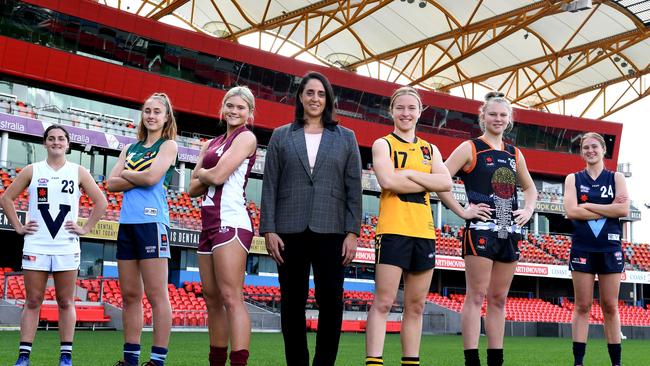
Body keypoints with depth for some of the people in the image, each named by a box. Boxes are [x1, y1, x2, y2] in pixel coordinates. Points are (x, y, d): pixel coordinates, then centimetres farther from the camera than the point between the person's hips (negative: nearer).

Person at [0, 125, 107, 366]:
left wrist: (85, 228, 0)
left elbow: (101, 203, 8)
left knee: (66, 302, 4)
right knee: (32, 302, 3)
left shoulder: (78, 172, 6)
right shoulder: (32, 171, 7)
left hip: (67, 247, 0)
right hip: (36, 246, 0)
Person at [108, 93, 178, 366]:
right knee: (130, 295, 8)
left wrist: (126, 173, 4)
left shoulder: (169, 145, 4)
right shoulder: (130, 148, 20)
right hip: (127, 222, 6)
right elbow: (112, 184, 9)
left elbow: (152, 177, -12)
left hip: (152, 221, -6)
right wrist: (139, 178, -5)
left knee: (156, 294, -7)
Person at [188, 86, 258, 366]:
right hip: (209, 223, 8)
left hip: (231, 221, -8)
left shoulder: (246, 137, -1)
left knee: (230, 297, -16)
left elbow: (218, 175, -12)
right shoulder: (211, 144, 20)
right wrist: (208, 177, -4)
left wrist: (202, 173, 8)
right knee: (212, 300, 9)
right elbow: (193, 188, 13)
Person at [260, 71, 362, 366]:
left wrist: (353, 232, -3)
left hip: (330, 230, 0)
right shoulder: (281, 136, 12)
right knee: (292, 303, 4)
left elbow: (354, 188, 6)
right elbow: (270, 186, 6)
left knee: (331, 301, -4)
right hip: (291, 230, 1)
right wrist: (269, 230, -3)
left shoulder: (345, 138, 12)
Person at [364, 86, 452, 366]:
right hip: (394, 230, -5)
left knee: (416, 306, 7)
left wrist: (409, 173, -8)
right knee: (383, 303, -9)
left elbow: (446, 183, 1)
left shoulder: (430, 150, 17)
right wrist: (427, 183, -6)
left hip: (424, 232, 5)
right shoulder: (383, 144, 4)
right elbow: (388, 181, -14)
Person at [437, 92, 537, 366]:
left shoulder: (515, 154, 16)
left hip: (510, 232, 6)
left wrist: (528, 210, 11)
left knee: (499, 298, 9)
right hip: (481, 230, -6)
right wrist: (462, 211, -12)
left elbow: (530, 188, 29)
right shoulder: (470, 148, -1)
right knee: (476, 296, -7)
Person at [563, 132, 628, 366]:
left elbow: (624, 209, -9)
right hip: (582, 248, 0)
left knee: (610, 307, 4)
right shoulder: (573, 179, 7)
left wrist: (588, 206, -9)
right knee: (582, 306, 1)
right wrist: (608, 210, -9)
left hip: (610, 248, 0)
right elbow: (571, 211, -9)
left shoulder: (616, 178, 8)